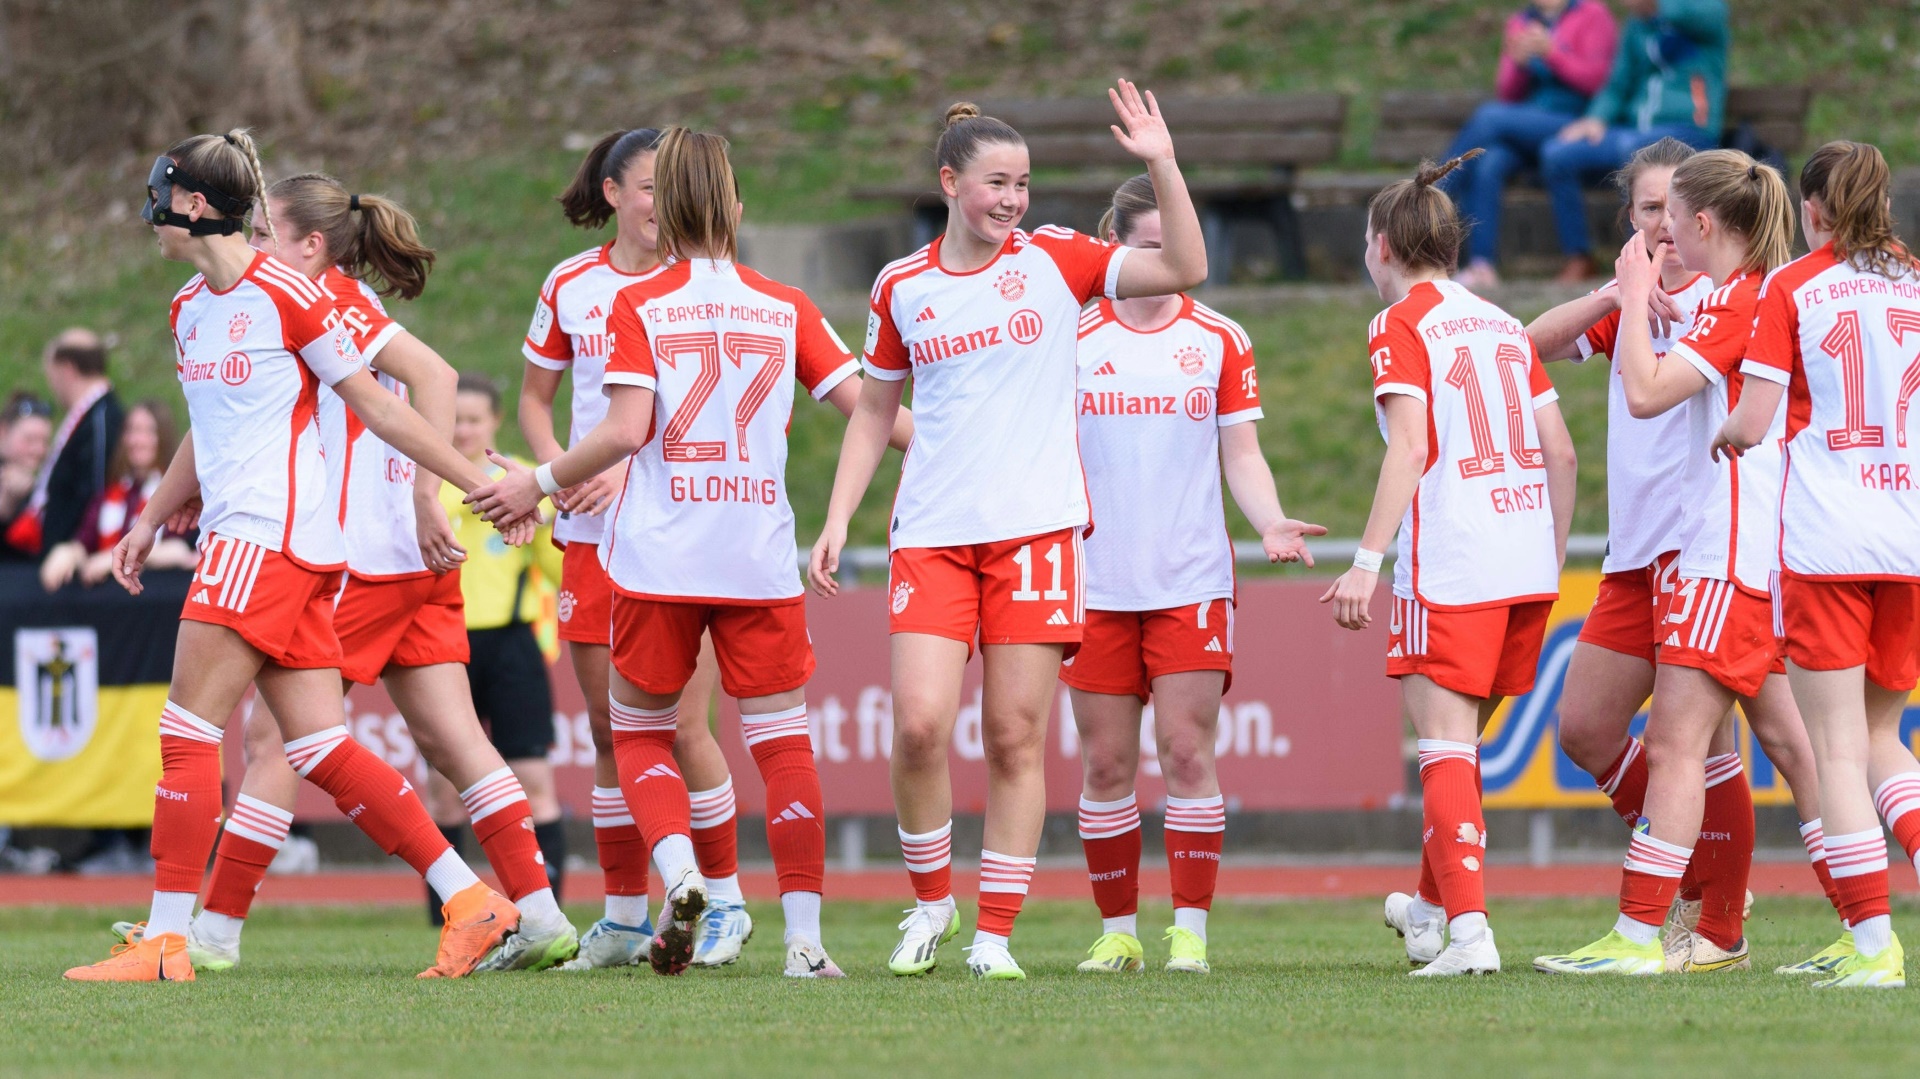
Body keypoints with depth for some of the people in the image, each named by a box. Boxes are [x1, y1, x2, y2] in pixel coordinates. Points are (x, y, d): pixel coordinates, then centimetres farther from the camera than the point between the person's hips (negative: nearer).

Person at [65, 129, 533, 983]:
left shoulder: (287, 295, -11)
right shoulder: (189, 309, 15)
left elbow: (377, 408, -5)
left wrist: (479, 486, -3)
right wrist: (151, 520, 23)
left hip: (272, 536, -9)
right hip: (238, 534, 9)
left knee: (187, 730, -10)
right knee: (320, 751, 3)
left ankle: (166, 939, -8)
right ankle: (471, 900, 6)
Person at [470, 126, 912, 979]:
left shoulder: (637, 306, -2)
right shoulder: (786, 309, 5)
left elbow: (625, 430, -10)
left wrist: (539, 485, 2)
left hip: (656, 557, -1)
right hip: (762, 555, 1)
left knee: (639, 732, 13)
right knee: (781, 738, 6)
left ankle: (678, 872, -13)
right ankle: (805, 933, -1)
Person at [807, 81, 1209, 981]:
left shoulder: (1053, 258, 5)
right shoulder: (902, 289, 9)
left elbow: (1183, 271, -3)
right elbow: (874, 411, 18)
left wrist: (1162, 164, -12)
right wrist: (838, 519, 10)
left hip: (1036, 529, -1)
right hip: (932, 536, 1)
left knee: (1016, 738, -3)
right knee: (919, 722, -13)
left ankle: (995, 932, 5)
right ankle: (931, 900, 8)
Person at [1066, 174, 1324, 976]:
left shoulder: (1220, 341, 5)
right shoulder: (1073, 339, 4)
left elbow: (1241, 456, 6)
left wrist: (1271, 524, -11)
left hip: (1192, 582, -1)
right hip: (1097, 583, 1)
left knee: (1186, 751, -8)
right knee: (1106, 763, 2)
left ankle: (1191, 930, -4)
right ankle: (1117, 931, 11)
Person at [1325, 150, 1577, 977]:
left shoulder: (1401, 326, -2)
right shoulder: (1504, 325, 17)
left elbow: (1409, 448, -14)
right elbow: (1560, 452, 15)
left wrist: (1367, 561, -17)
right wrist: (1553, 557, 22)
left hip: (1449, 562, -7)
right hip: (1528, 566, 7)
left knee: (1445, 748, -6)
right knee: (1460, 742, 21)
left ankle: (1470, 930, -17)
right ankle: (1434, 903, 34)